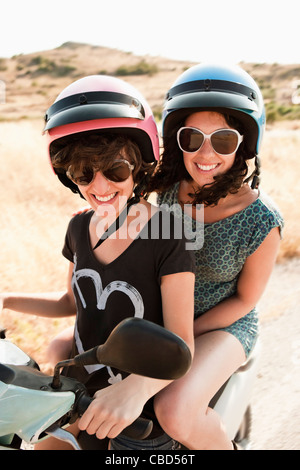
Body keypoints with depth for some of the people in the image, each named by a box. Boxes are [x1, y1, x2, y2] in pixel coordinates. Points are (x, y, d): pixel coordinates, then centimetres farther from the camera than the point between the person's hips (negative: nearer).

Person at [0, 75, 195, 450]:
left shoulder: (167, 236, -22)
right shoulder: (79, 227, -3)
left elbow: (181, 347, -25)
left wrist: (137, 387, -45)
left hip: (141, 413, -5)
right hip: (78, 389, 5)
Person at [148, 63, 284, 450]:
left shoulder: (262, 222, -23)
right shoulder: (167, 188, -11)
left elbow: (245, 299, -12)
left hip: (223, 325, -5)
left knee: (175, 412, -32)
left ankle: (225, 447, 4)